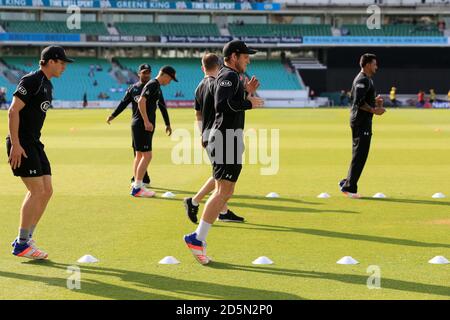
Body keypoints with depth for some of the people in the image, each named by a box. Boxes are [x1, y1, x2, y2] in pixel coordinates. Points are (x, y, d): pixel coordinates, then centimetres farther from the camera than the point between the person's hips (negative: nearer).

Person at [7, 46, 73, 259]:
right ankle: (21, 245, -5)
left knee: (46, 191, 6)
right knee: (37, 190, -12)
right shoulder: (31, 81, -12)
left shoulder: (47, 85, 17)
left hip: (34, 143, 10)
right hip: (21, 145, -10)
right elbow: (13, 111, -18)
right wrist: (15, 144, -23)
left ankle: (26, 239, 13)